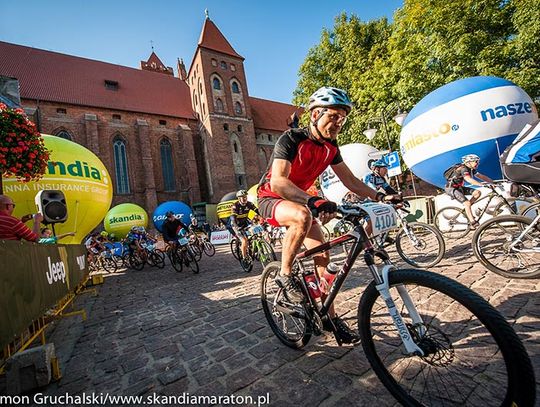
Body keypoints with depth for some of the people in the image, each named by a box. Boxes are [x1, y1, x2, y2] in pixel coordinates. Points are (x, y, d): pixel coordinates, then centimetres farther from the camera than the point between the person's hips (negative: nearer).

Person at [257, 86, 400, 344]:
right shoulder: (291, 139, -23)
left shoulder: (330, 147, -1)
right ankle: (284, 275, -15)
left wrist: (379, 196, -10)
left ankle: (330, 318, 14)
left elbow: (350, 180, 3)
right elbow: (277, 182, -38)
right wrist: (313, 201, -51)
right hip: (271, 199, -6)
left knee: (322, 255, -3)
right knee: (303, 216, -39)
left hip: (301, 199, 6)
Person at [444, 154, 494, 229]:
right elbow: (469, 180, -34)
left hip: (459, 187, 9)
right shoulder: (463, 169, -21)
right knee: (467, 203, -19)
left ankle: (466, 209, 8)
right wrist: (482, 185, -40)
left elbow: (482, 176, 11)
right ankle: (473, 223, -15)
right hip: (451, 188, -9)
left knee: (478, 193, -3)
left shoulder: (471, 169, 8)